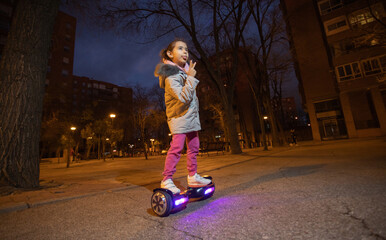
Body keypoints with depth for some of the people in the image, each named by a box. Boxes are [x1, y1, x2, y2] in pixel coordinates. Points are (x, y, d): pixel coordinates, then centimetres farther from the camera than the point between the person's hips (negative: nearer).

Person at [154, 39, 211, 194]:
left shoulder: (185, 71, 15)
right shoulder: (170, 76, -15)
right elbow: (183, 97, -28)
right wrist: (191, 77, -23)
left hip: (191, 116, 9)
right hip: (179, 117, -9)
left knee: (194, 147, 11)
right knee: (176, 147, -14)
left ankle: (192, 176, 24)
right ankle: (166, 181, -1)